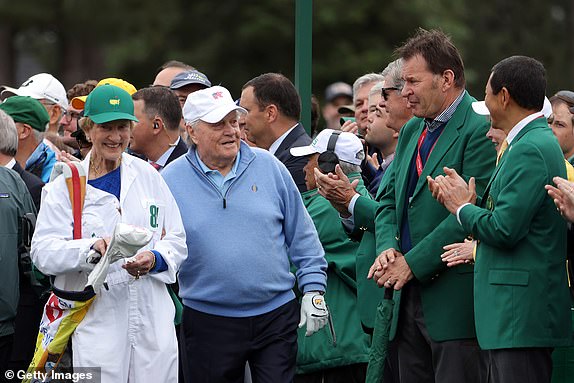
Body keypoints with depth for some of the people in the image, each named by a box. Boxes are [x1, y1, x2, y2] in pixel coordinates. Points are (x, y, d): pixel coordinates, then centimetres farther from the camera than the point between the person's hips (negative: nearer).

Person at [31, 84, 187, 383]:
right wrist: (90, 248, -23)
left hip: (153, 322, 3)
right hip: (97, 322, -2)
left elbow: (177, 242, 10)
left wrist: (154, 260, -11)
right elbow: (42, 251, -7)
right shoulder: (65, 186, 2)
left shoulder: (147, 176, 10)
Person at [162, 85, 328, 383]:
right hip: (208, 322, -1)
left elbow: (301, 235, 8)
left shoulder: (269, 167, 3)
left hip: (276, 315, 1)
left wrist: (313, 290, 3)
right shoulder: (170, 181, -2)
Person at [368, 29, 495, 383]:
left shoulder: (480, 130, -12)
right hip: (410, 295, 9)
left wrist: (413, 262, -16)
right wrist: (387, 248, -2)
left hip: (455, 297, -9)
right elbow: (389, 201, 19)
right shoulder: (412, 131, 17)